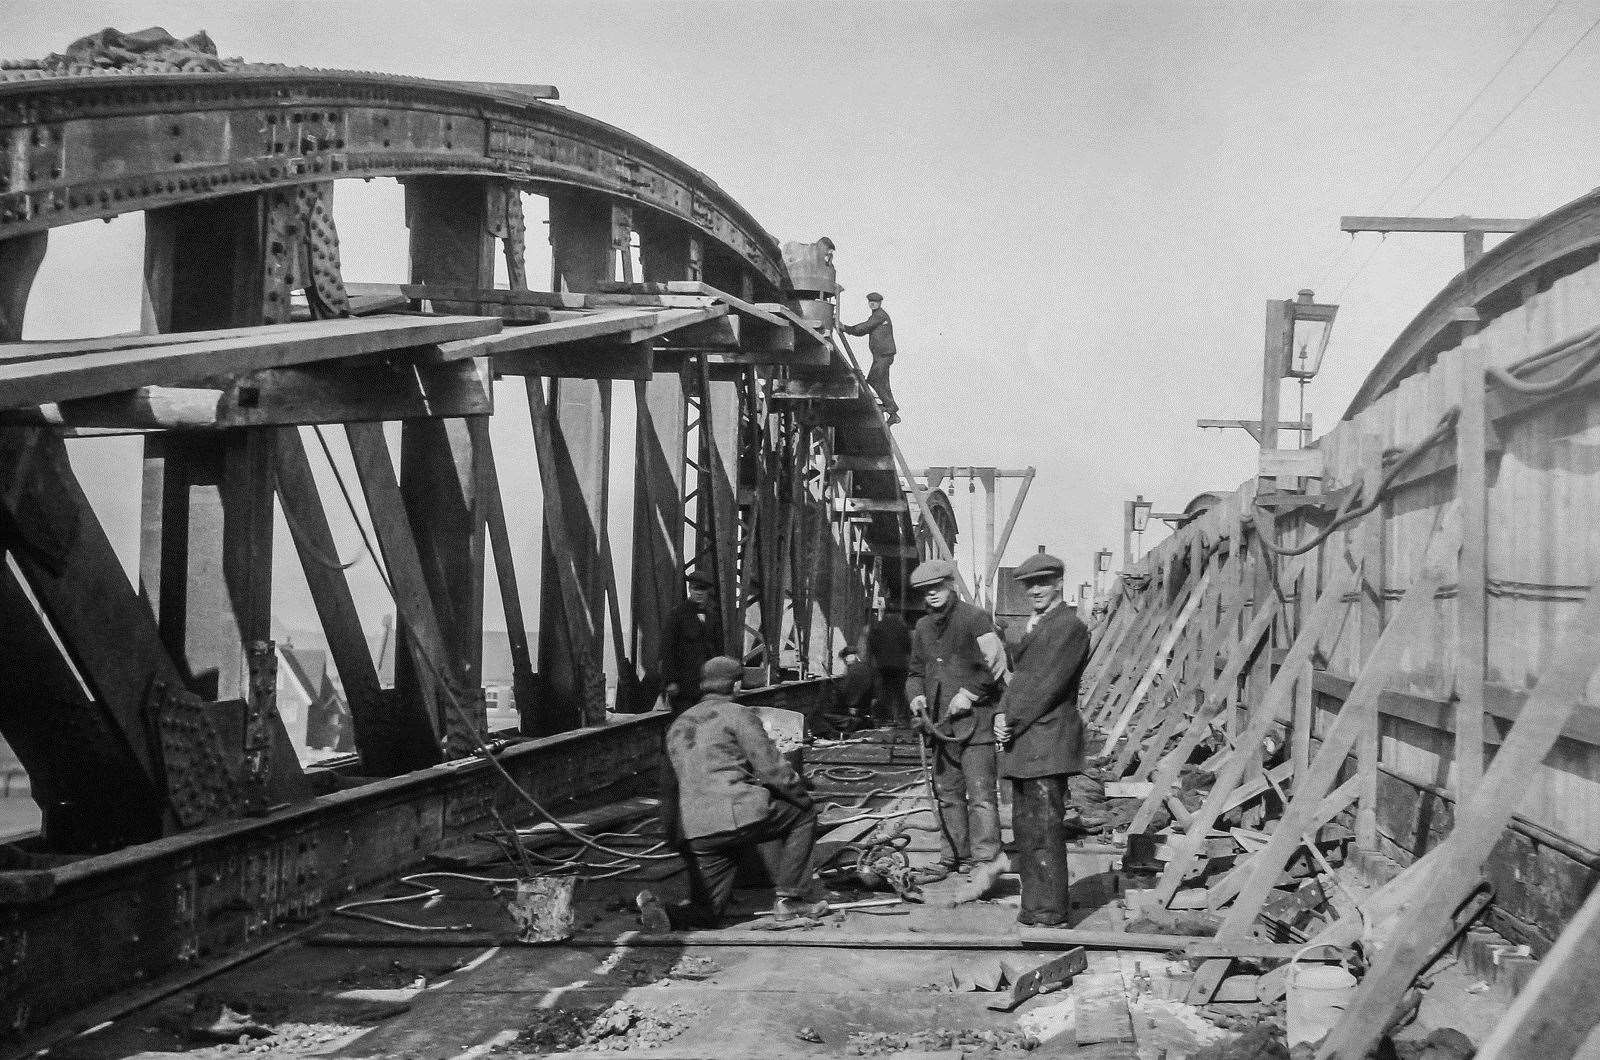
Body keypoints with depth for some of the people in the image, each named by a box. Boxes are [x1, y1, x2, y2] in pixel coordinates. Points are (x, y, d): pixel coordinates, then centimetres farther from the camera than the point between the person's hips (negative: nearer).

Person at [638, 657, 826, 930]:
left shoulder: (678, 725, 23)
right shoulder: (739, 714, 2)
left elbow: (668, 789, 26)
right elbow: (771, 768, -3)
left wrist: (675, 840, 30)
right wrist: (803, 797, 13)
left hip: (695, 832, 6)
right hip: (740, 815, -6)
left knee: (708, 913, 14)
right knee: (803, 813, 20)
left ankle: (658, 909, -16)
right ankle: (790, 899, 15)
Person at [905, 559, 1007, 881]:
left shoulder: (974, 619, -6)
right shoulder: (923, 628, 15)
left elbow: (996, 662, -14)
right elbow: (916, 672, 23)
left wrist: (969, 693, -17)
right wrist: (916, 696, 3)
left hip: (974, 718, -7)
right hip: (941, 723, 7)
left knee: (980, 792, -8)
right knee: (947, 793, 12)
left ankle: (985, 860, -6)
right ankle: (953, 857, 21)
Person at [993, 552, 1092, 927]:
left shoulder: (1070, 626, -9)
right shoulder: (1035, 626, 22)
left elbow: (1047, 684, -16)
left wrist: (1012, 721, -12)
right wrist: (1002, 716, 0)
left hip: (1048, 741, -10)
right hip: (1023, 742, 10)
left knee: (1045, 828, -9)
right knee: (1024, 827, 13)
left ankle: (1051, 912, -4)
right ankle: (1034, 905, 20)